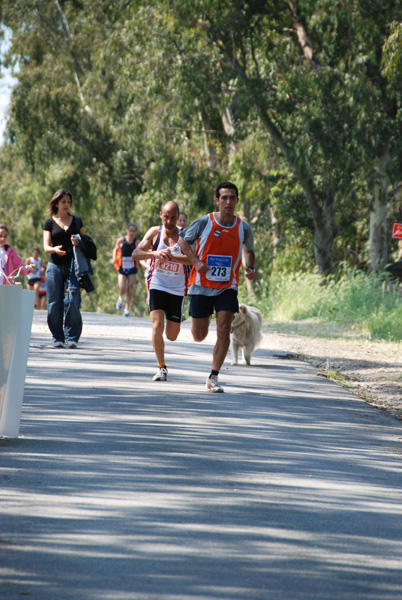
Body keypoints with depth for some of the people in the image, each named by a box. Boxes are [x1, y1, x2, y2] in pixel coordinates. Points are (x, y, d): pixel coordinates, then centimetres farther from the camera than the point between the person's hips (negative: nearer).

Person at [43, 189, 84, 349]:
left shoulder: (77, 221, 13)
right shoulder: (50, 223, 9)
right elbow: (46, 247, 2)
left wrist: (79, 243, -9)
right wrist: (55, 249, -21)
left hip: (73, 266, 0)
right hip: (55, 265, 0)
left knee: (73, 301, -10)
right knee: (55, 304, -3)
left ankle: (71, 337, -6)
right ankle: (58, 338, 5)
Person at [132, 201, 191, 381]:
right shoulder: (154, 232, -1)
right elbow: (135, 254, -7)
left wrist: (171, 256, -37)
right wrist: (154, 253, -26)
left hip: (177, 289, 0)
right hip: (157, 285, 0)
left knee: (172, 336, 3)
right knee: (157, 326, -18)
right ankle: (161, 367, -5)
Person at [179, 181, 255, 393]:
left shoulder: (243, 227, -1)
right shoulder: (204, 223, -9)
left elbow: (249, 251, 17)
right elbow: (183, 240, 4)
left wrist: (250, 268, -3)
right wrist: (196, 261, -11)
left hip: (227, 287, 1)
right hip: (201, 286, -1)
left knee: (224, 330, -16)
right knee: (199, 336, 6)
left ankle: (213, 378, -8)